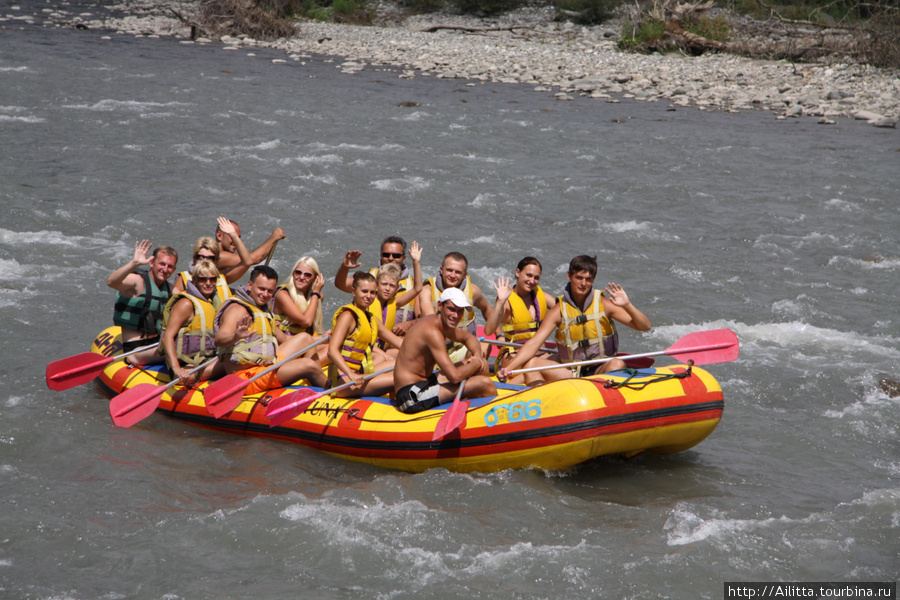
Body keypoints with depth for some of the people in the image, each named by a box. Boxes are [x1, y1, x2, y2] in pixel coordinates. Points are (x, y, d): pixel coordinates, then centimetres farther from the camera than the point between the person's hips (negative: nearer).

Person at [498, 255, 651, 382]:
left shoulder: (603, 304, -4)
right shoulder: (559, 310, -2)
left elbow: (645, 326, -6)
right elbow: (534, 343, -7)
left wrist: (627, 306, -25)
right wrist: (508, 369, -21)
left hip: (602, 370, -2)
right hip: (570, 373, 2)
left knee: (617, 364, -32)